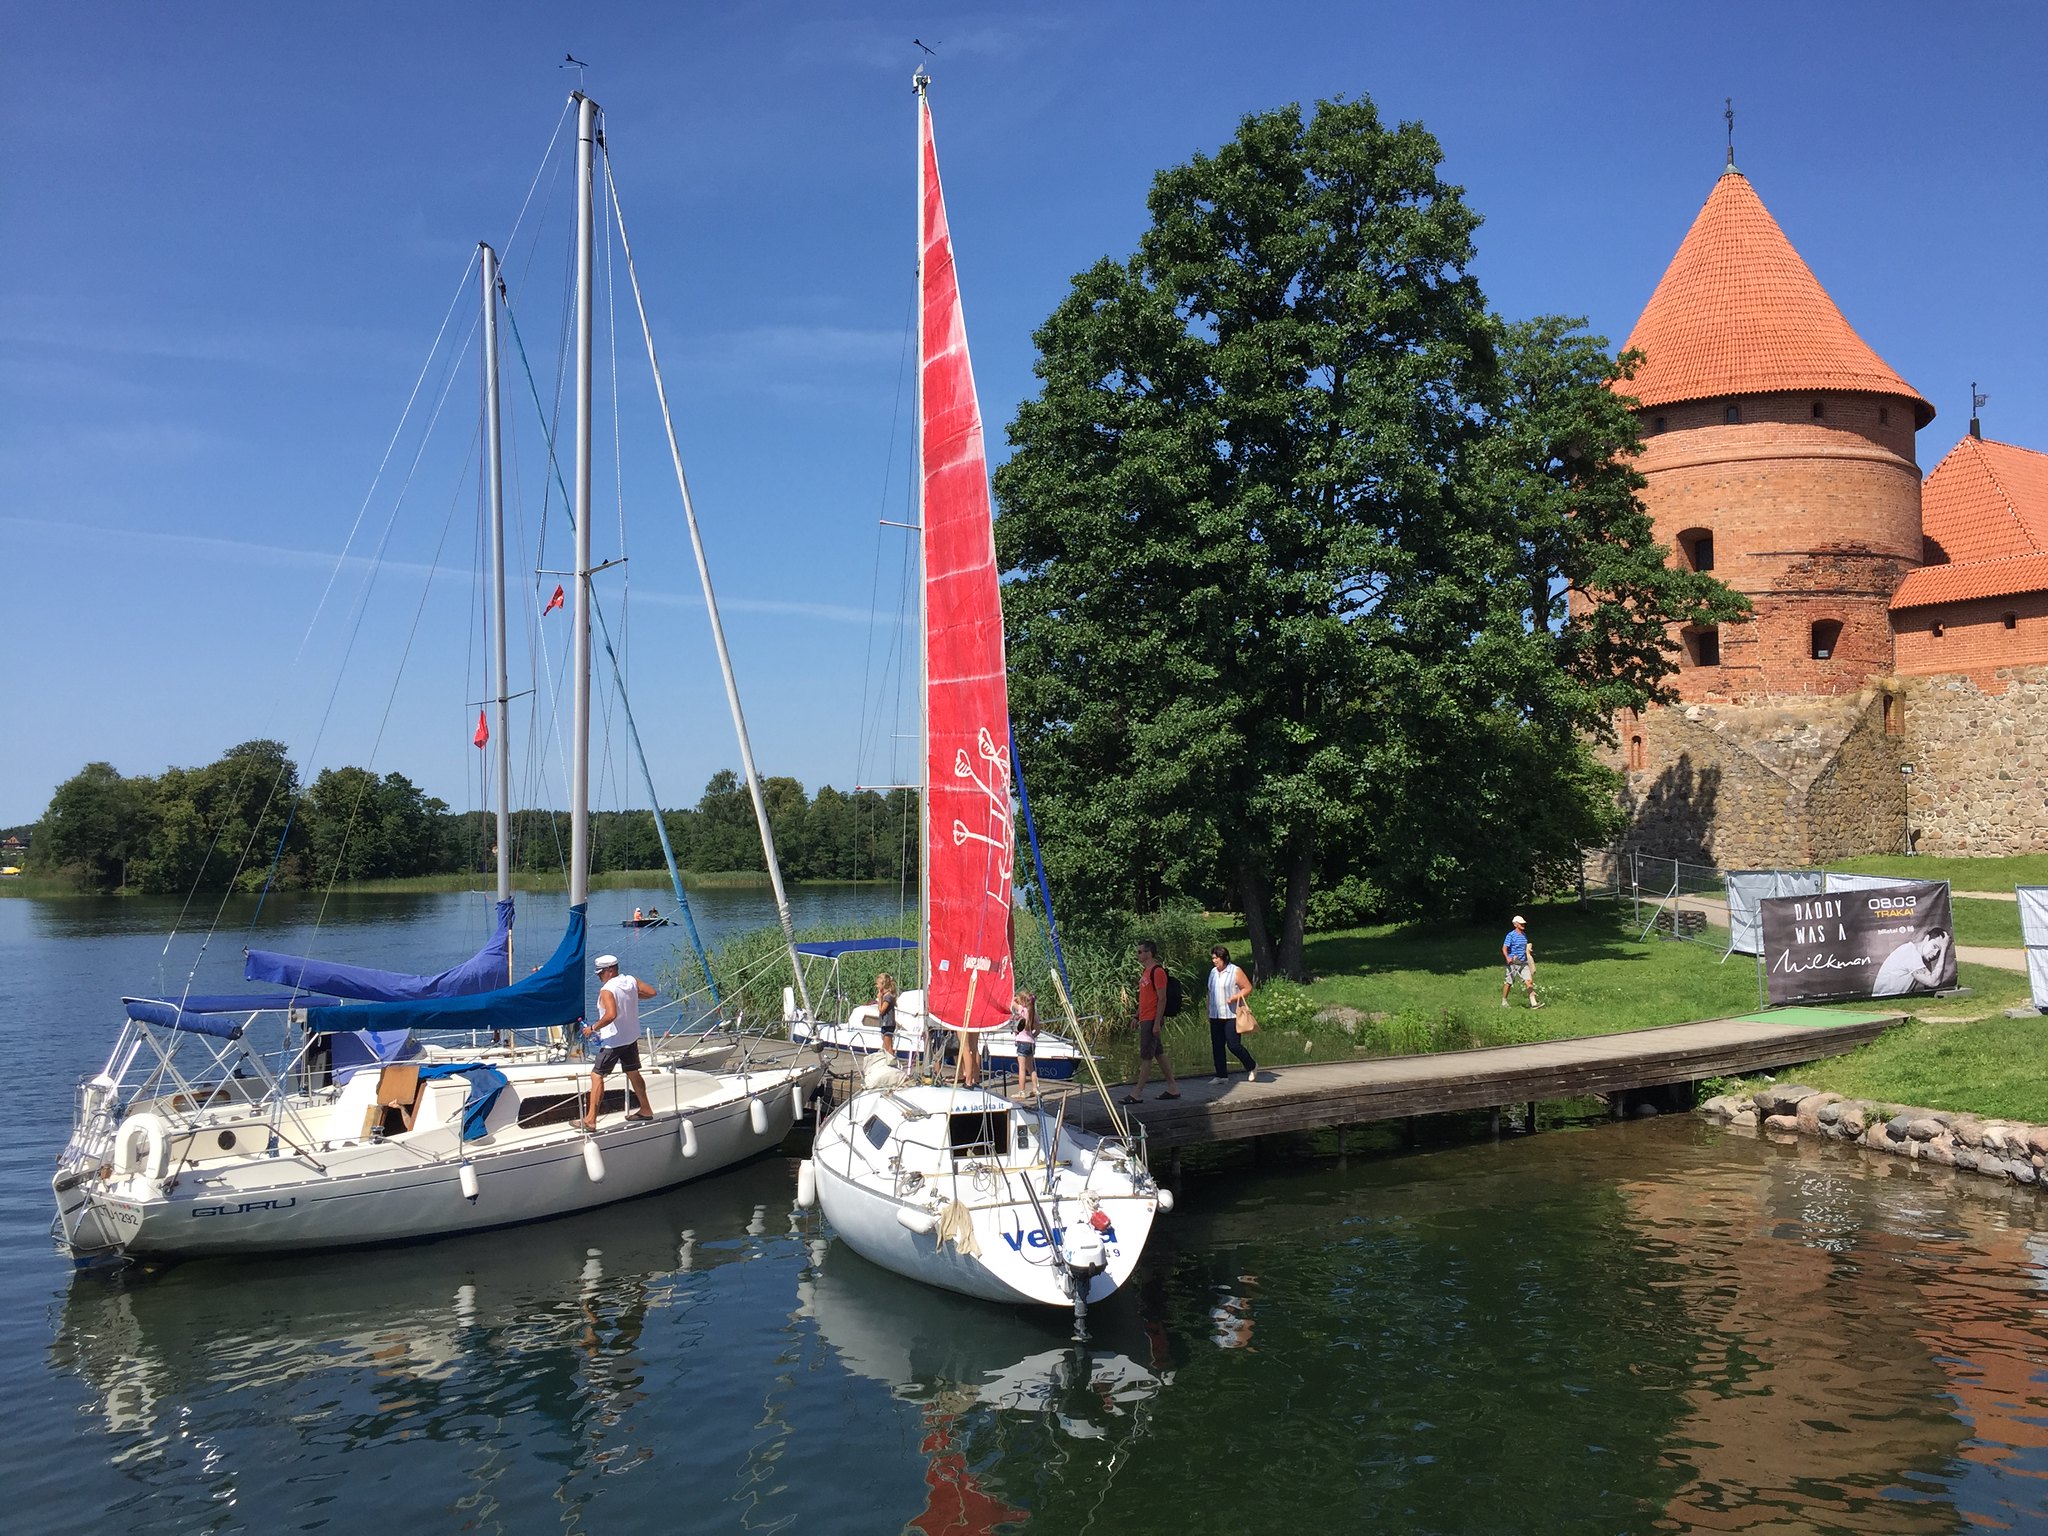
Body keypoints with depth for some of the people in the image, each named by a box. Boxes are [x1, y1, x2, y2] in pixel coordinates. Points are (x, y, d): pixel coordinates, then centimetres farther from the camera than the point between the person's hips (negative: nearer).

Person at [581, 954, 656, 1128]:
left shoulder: (606, 991, -21)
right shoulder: (632, 981, 1)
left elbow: (611, 1015, -34)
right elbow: (651, 992, 11)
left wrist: (593, 1028, -23)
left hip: (613, 1041, -8)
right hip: (632, 1037, 8)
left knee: (597, 1076, -3)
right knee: (633, 1073, 21)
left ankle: (590, 1120, -7)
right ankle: (646, 1110, 30)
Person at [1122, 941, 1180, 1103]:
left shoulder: (1157, 971, -14)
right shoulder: (1145, 971, 16)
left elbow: (1162, 998, -17)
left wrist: (1157, 1022, -20)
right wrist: (1137, 1017, 19)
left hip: (1152, 1020, -10)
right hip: (1145, 1020, 10)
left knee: (1146, 1056, -6)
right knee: (1158, 1054, 12)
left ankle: (1137, 1093, -4)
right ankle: (1173, 1088, 18)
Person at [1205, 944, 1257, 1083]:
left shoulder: (1235, 971, -6)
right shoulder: (1213, 972, 13)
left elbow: (1248, 988, -6)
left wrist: (1235, 997, -21)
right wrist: (1209, 1011, 17)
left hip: (1232, 1015, -6)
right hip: (1215, 1016, 6)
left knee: (1233, 1045, -9)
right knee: (1217, 1046, 4)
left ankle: (1252, 1066, 14)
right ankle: (1221, 1075, 11)